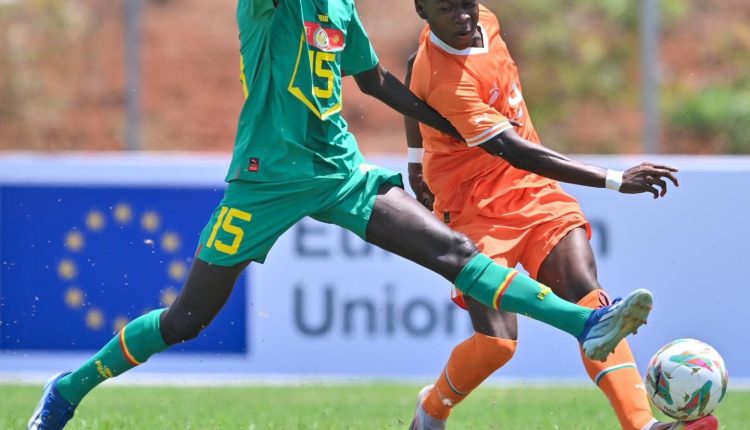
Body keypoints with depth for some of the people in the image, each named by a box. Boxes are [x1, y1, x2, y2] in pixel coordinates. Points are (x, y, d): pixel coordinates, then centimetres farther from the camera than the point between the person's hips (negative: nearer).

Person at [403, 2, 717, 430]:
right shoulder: (444, 81, -25)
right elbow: (513, 150, -31)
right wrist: (616, 181, -33)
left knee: (587, 295, -14)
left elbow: (414, 72, 21)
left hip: (534, 191, 7)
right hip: (477, 212, -7)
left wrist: (418, 156, 27)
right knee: (496, 340, -15)